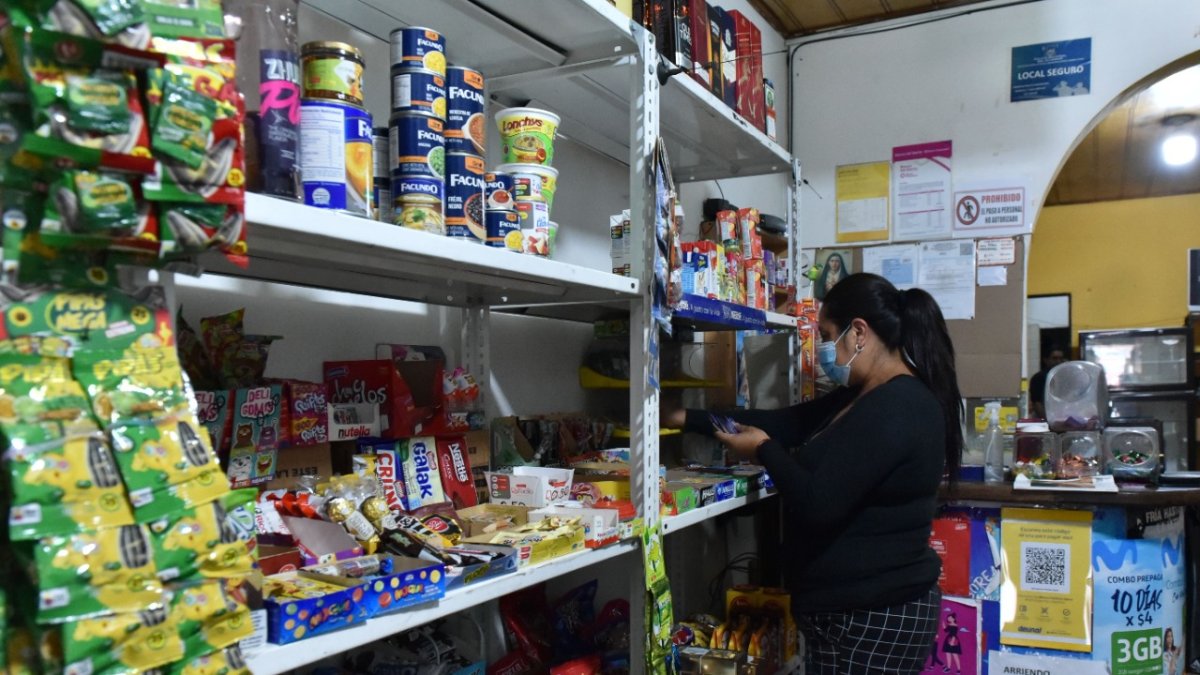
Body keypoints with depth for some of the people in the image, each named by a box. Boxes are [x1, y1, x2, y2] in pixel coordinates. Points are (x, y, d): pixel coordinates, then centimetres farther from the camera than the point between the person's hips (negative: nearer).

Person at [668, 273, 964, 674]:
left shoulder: (893, 409, -23)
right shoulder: (867, 398, 9)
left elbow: (818, 504, -27)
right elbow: (788, 422, 13)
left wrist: (765, 450, -10)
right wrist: (691, 420, 12)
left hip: (871, 619, -10)